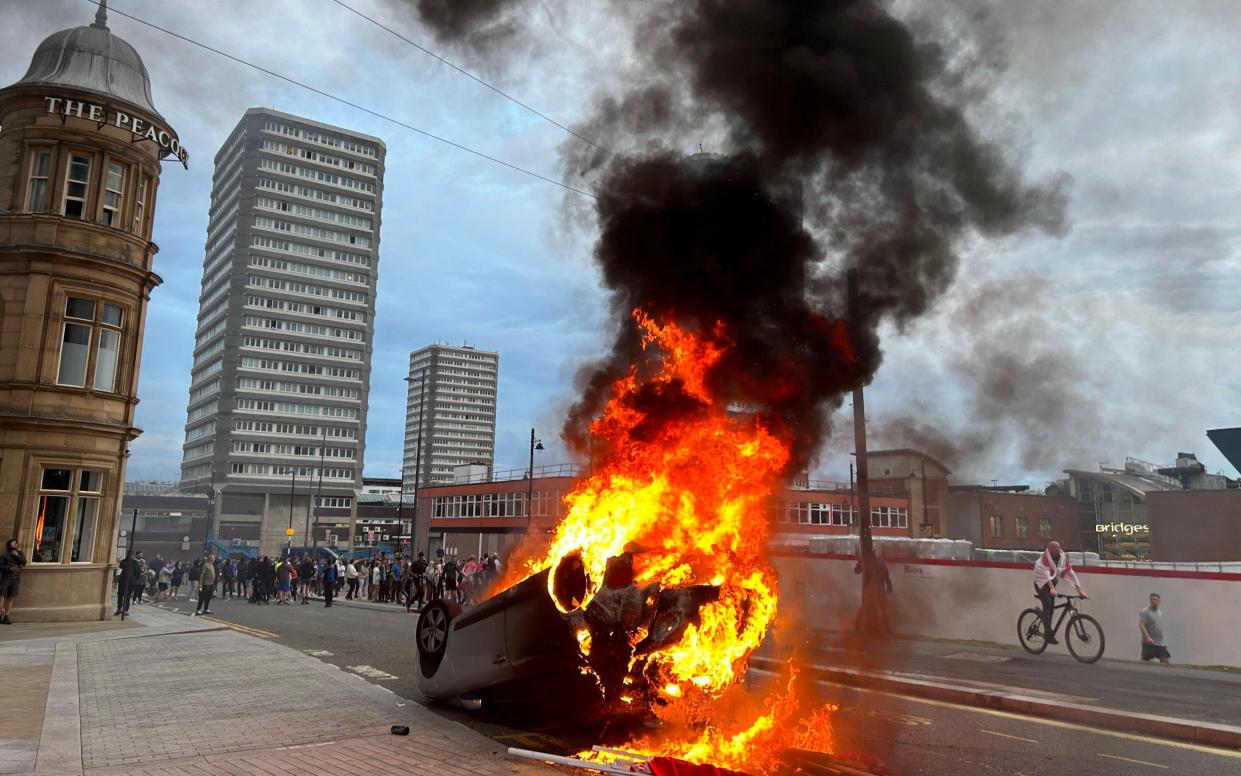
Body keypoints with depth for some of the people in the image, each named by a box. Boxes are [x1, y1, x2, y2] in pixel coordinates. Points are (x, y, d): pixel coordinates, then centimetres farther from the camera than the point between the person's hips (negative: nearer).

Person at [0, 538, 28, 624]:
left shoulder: (20, 553, 10)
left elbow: (24, 562, -3)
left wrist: (17, 555, -14)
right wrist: (10, 568, -17)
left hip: (15, 579, 3)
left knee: (10, 598, 2)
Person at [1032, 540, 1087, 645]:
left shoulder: (1063, 557, -6)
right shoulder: (1045, 557, -23)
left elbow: (1071, 573, -7)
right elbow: (1046, 573, -34)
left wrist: (1080, 590, -11)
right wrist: (1052, 589, -46)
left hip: (1052, 582, 6)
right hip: (1041, 582, -6)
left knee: (1051, 607, 2)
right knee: (1047, 604, -22)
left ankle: (1048, 633, 15)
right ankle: (1048, 634, -24)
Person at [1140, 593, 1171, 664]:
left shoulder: (1160, 613, 17)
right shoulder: (1145, 612, -7)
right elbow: (1141, 625, -18)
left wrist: (1163, 642, 21)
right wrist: (1148, 637, -30)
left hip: (1160, 644, 7)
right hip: (1149, 643, -7)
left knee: (1166, 661, -1)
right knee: (1144, 661, -5)